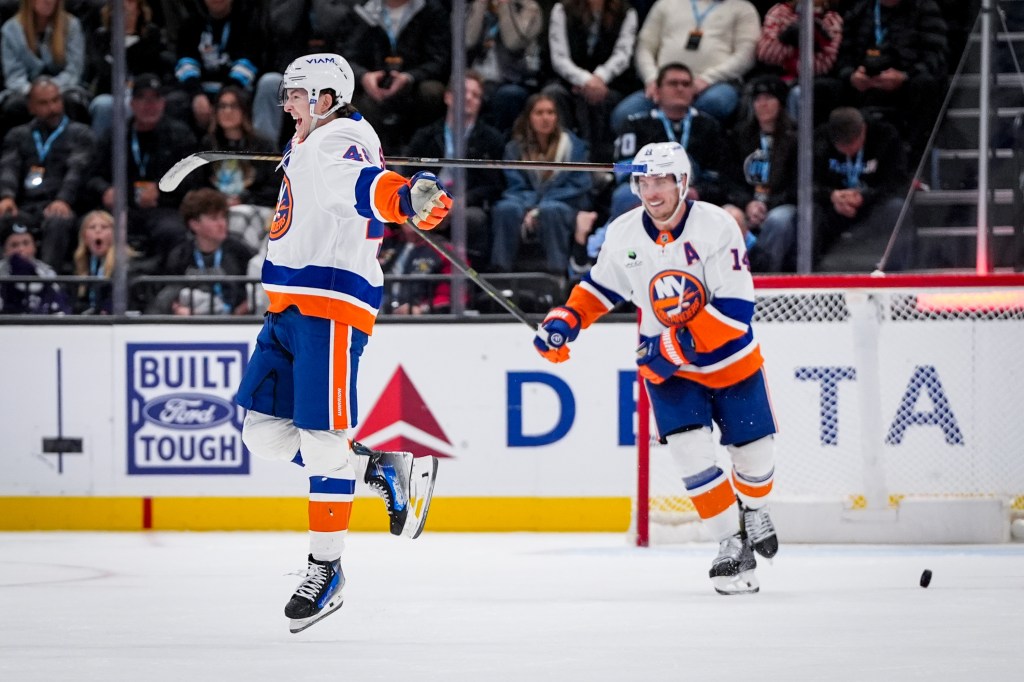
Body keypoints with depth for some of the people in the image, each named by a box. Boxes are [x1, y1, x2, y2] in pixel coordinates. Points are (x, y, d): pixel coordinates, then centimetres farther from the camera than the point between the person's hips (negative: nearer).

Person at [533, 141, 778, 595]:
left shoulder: (716, 227, -22)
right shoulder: (624, 234, -9)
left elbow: (736, 310, -26)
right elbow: (600, 286, 10)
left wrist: (679, 345, -31)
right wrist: (564, 322, -7)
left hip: (730, 360, -2)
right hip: (665, 366, 2)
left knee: (753, 451, 7)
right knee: (691, 454, -15)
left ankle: (753, 508, 41)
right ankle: (732, 543, -1)